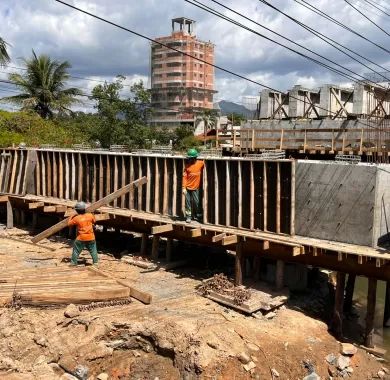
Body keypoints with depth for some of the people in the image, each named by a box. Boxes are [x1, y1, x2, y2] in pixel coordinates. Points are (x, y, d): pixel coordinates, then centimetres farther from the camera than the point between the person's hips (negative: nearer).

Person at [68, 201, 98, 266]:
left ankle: (73, 262, 19)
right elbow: (94, 221, 14)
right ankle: (95, 262, 17)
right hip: (91, 238, 2)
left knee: (76, 250, 13)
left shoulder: (76, 218, -13)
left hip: (81, 238, -2)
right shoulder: (90, 215, -6)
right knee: (93, 250, 15)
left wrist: (71, 217, 16)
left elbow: (69, 224, 2)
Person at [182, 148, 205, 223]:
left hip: (195, 187, 0)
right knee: (188, 202, 5)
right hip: (188, 187, 0)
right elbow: (184, 177, -5)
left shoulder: (200, 163, -5)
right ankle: (188, 216, 16)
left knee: (196, 202, 6)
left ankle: (198, 216, 25)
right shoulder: (187, 165, -5)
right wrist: (184, 188, -9)